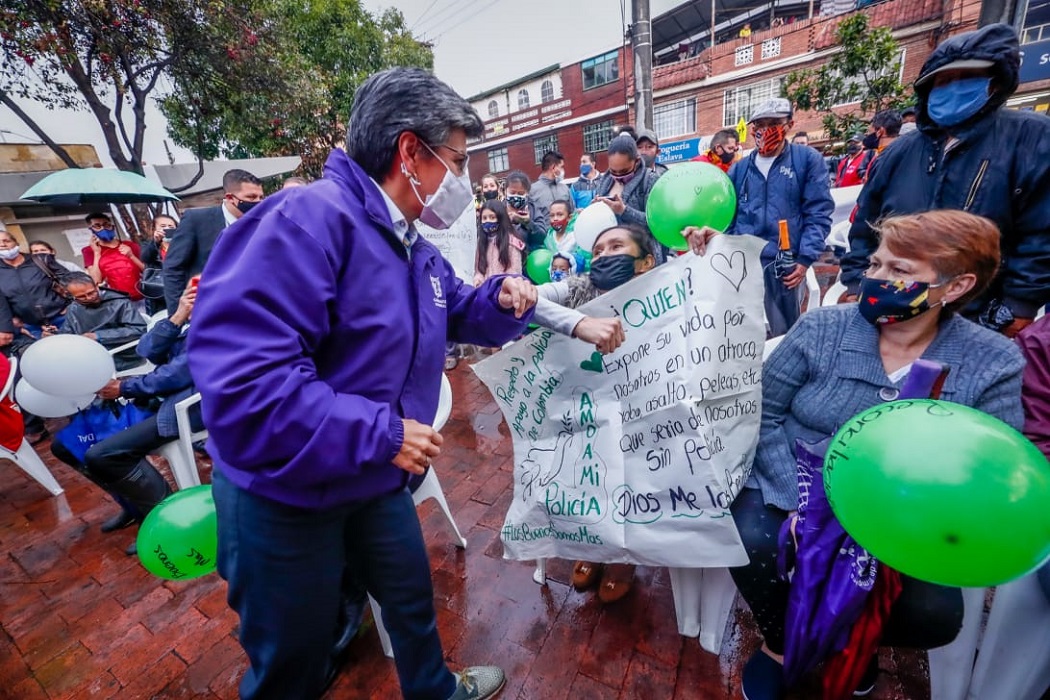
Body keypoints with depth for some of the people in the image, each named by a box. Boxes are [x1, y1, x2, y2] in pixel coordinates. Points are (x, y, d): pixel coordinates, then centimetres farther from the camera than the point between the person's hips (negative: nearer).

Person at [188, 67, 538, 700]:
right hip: (285, 491, -8)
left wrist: (503, 300, -7)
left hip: (375, 480, 9)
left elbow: (456, 312, 15)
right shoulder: (308, 219, -28)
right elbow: (239, 376, -37)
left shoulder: (416, 247, 3)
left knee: (413, 596, 30)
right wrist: (381, 433, -30)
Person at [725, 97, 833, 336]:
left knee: (785, 332, 6)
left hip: (785, 265, -2)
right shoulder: (738, 169, 14)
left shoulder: (808, 160, 5)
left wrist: (805, 259, -12)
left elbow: (818, 214, -1)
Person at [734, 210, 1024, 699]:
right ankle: (778, 645, 9)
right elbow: (763, 414, -9)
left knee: (933, 616, -21)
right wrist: (797, 501, -19)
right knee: (751, 540, -29)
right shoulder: (822, 328, -9)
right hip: (791, 493, -1)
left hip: (896, 526, 2)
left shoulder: (993, 364, -5)